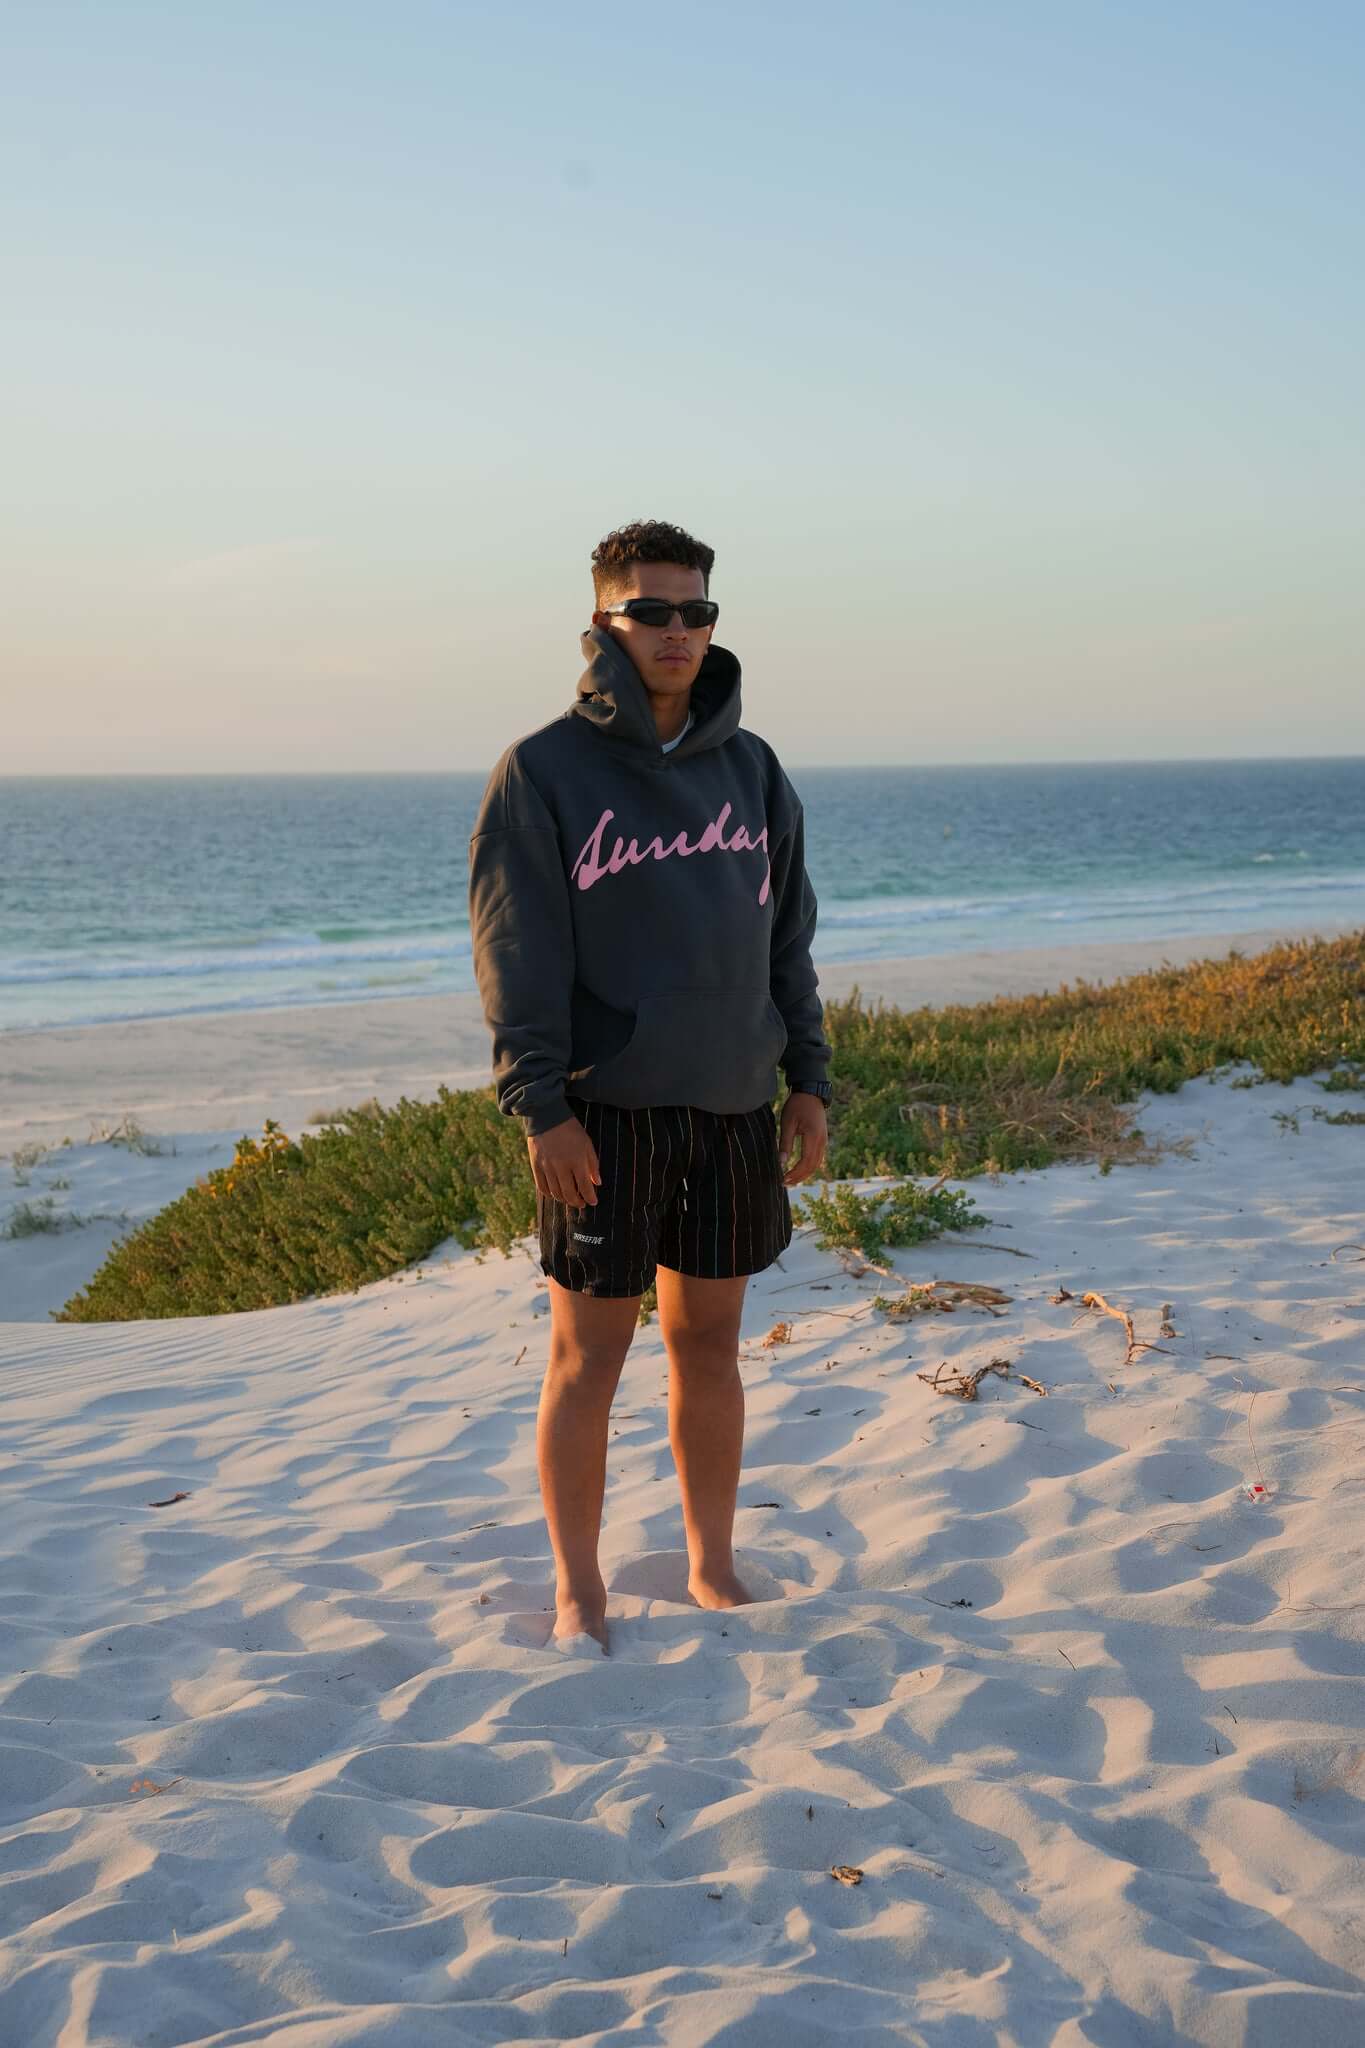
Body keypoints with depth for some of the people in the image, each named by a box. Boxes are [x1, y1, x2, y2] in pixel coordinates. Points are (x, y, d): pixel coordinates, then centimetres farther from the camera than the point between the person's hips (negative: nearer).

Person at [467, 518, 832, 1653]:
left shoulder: (752, 767, 10)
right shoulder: (546, 769, -5)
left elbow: (787, 932, 13)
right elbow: (517, 952, -9)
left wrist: (810, 1081, 8)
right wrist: (543, 1107, -15)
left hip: (733, 1106, 4)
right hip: (605, 1111, -4)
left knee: (710, 1345, 13)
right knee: (590, 1356, 4)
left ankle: (714, 1567, 26)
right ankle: (579, 1592, 17)